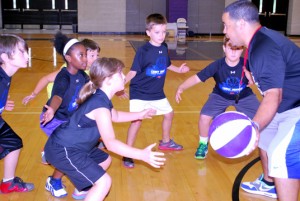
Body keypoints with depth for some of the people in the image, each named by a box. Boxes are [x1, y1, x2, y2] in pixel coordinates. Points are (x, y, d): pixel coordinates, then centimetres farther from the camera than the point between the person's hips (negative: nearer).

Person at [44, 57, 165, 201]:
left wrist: (140, 115, 29)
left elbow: (115, 116, 28)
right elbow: (110, 143, -35)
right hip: (63, 151, -10)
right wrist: (142, 155, -40)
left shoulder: (101, 98, 6)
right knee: (104, 182, -18)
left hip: (73, 145, 11)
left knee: (105, 160, 27)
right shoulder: (100, 105, -27)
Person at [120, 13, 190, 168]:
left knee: (169, 114, 19)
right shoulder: (143, 51, -18)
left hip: (157, 93, 7)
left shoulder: (164, 47, 0)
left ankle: (165, 142, 44)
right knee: (137, 121, -15)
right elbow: (133, 71, -18)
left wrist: (179, 69, 20)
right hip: (139, 93, -7)